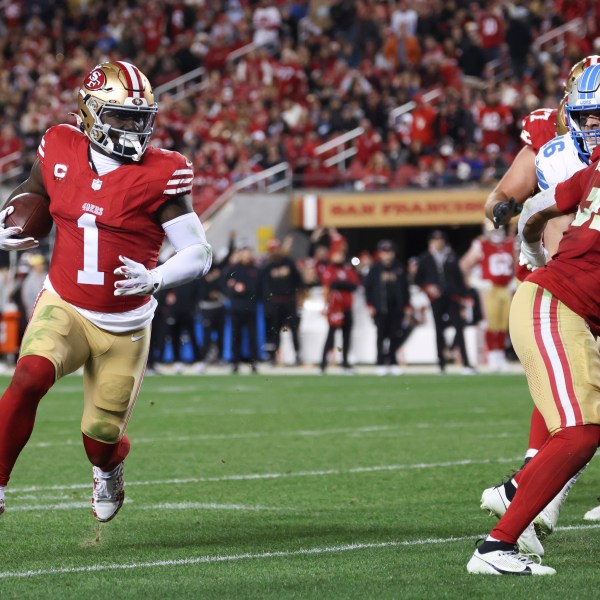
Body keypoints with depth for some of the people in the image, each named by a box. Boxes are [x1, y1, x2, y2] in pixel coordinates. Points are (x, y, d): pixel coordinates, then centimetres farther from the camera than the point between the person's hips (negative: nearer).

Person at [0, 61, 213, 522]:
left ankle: (110, 467, 47)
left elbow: (199, 253, -10)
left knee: (101, 438, 8)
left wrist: (155, 279, -29)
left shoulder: (159, 175, -12)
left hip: (124, 327, -1)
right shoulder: (61, 153, -3)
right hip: (63, 309, 1)